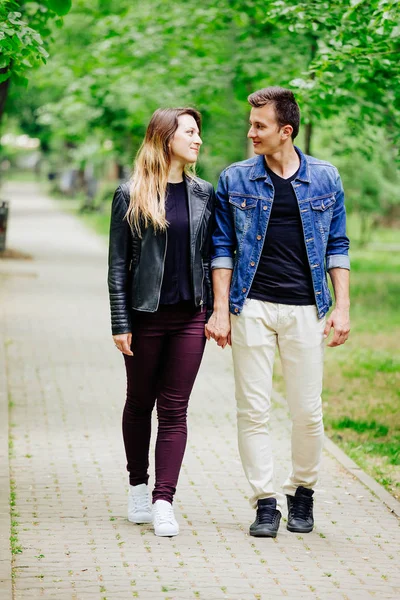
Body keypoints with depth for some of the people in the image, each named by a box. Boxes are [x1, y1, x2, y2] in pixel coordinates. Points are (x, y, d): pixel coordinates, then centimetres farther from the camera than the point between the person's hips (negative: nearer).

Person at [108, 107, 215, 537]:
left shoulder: (203, 194, 7)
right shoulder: (130, 196, -3)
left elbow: (210, 256, 11)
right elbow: (118, 264, -3)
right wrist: (120, 323, -7)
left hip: (190, 316, 2)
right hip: (145, 315, -2)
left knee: (174, 409, -2)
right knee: (139, 403, 11)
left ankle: (163, 501, -4)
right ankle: (138, 487, 27)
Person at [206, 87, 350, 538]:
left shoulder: (325, 179, 5)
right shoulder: (234, 180, 4)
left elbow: (337, 246, 9)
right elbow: (223, 248, 6)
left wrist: (342, 307, 2)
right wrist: (220, 310, -1)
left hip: (305, 309, 0)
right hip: (251, 307, 0)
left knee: (307, 412, 3)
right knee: (253, 410, -2)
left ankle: (302, 492, 22)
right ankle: (265, 502, 6)